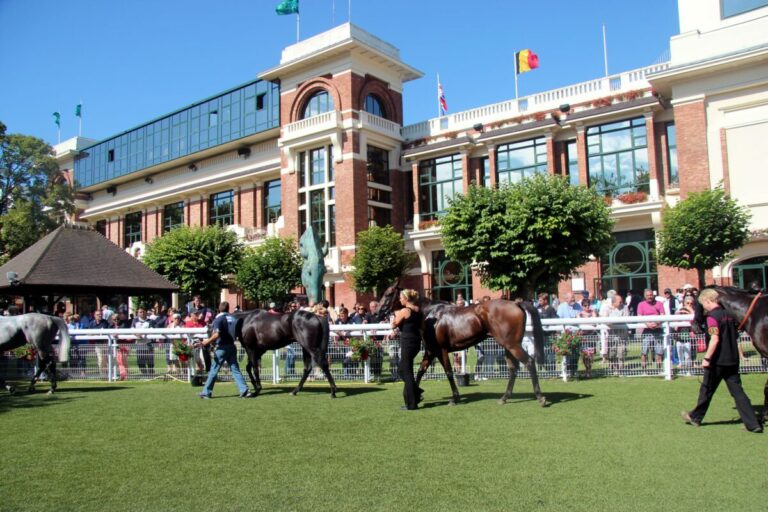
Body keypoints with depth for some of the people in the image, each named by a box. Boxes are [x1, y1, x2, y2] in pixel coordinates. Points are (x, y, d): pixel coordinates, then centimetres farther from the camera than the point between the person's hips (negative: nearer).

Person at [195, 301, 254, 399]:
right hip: (232, 346, 5)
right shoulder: (233, 318, 7)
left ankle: (206, 392, 13)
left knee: (214, 370, 5)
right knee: (235, 370, 6)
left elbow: (216, 335, -22)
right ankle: (244, 391, -1)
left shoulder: (218, 319, -10)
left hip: (222, 348, -5)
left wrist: (207, 342, -12)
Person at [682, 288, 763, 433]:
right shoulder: (729, 314, 9)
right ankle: (753, 424, 1)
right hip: (733, 359, 7)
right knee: (737, 392, 7)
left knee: (706, 390, 9)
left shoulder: (712, 316, -16)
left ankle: (695, 417, 25)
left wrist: (707, 358, -20)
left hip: (718, 361, -7)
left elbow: (715, 340, -24)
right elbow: (736, 335, 18)